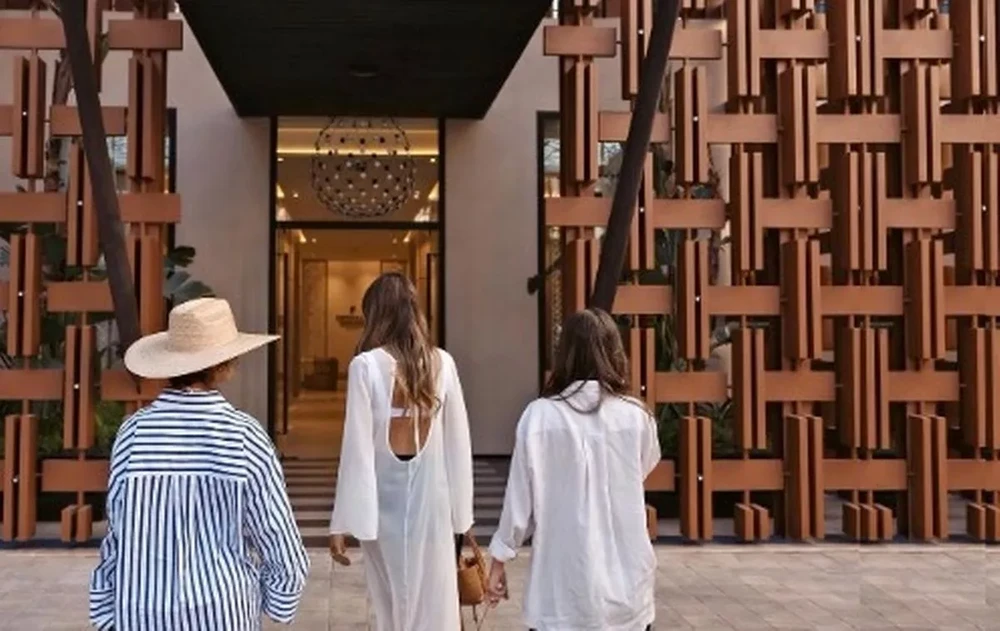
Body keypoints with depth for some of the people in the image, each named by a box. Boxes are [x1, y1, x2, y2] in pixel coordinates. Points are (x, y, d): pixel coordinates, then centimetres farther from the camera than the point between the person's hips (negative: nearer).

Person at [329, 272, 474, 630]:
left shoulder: (366, 365, -11)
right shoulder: (442, 363, -2)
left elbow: (357, 446, -12)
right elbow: (458, 442, 1)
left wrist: (342, 521, -6)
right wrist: (460, 510, 11)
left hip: (385, 499, -2)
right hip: (430, 496, 2)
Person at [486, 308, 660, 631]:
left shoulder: (540, 416, -10)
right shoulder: (636, 417, -5)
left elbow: (519, 497, -5)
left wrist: (499, 558, 6)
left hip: (563, 587, -1)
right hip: (626, 583, 2)